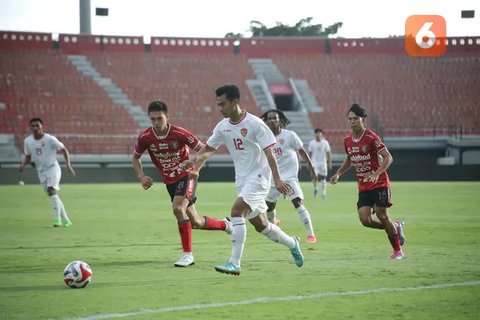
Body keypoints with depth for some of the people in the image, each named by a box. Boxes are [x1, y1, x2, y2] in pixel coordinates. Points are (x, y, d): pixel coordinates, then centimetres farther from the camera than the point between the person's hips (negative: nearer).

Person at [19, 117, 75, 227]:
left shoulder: (50, 139, -12)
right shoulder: (28, 141, 2)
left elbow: (64, 150, -5)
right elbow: (28, 156, 15)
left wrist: (68, 165, -15)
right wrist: (23, 164, -6)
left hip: (53, 168, -5)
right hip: (41, 172, 5)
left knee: (51, 190, -25)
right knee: (53, 196, 8)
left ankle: (57, 218, -28)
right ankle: (65, 220, 18)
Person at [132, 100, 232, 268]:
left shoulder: (179, 133, -21)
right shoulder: (145, 137, -12)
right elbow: (135, 157, 7)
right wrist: (141, 176, -10)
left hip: (186, 176, -4)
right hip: (170, 182, 4)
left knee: (178, 208, -29)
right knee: (195, 222, 10)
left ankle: (187, 254, -18)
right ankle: (225, 225, 40)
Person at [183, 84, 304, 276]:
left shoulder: (254, 124, -15)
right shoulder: (223, 127, 4)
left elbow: (269, 152, -17)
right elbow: (208, 148, 15)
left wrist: (277, 179, -25)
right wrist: (196, 161, -5)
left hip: (258, 176, -7)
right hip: (242, 179, 7)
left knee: (236, 212, -23)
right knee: (260, 224, 12)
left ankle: (234, 263, -23)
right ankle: (292, 243, 37)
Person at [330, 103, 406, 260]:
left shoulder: (371, 137, -13)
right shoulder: (347, 140, 6)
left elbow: (388, 158, -16)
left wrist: (377, 173, -30)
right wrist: (338, 174, 11)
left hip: (379, 183, -6)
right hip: (363, 186, 6)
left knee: (382, 217, -10)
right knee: (365, 220, -9)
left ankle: (398, 251, 6)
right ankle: (396, 227, 18)